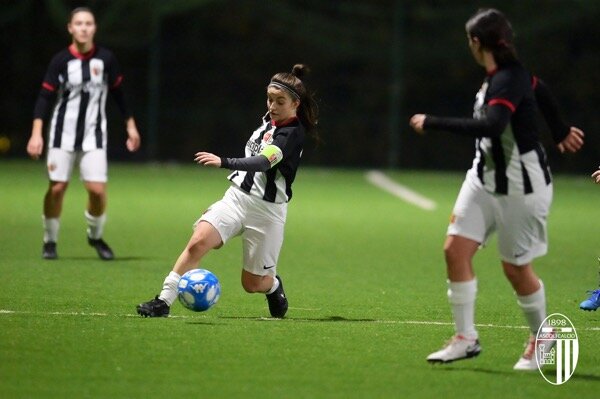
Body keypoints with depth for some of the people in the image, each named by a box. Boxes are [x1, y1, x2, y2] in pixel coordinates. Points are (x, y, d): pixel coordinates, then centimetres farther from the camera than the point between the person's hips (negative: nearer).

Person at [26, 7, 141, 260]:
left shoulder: (106, 59, -1)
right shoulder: (61, 60, -6)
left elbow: (118, 93, 11)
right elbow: (44, 97, -6)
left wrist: (130, 125, 11)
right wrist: (36, 133, -16)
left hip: (94, 135, 1)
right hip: (63, 133, -1)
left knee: (97, 189, -9)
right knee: (57, 187, -4)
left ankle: (95, 236, 17)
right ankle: (50, 241, 14)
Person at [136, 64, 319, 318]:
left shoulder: (293, 134, -17)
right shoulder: (269, 119, 7)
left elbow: (263, 163, -34)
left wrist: (224, 162, -47)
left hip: (267, 210, -6)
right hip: (237, 196, 6)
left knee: (252, 284, 6)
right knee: (198, 242, -20)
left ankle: (274, 286, 41)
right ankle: (164, 300, -20)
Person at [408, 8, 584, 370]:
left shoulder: (508, 81, -25)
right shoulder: (501, 76, 2)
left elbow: (490, 126, -41)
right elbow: (542, 92, 21)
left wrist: (432, 123, -36)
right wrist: (561, 132, 37)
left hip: (521, 187, -8)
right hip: (486, 177, 9)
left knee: (516, 267, 4)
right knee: (456, 249, -3)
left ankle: (541, 336, 28)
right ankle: (466, 338, 4)